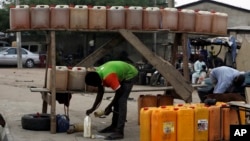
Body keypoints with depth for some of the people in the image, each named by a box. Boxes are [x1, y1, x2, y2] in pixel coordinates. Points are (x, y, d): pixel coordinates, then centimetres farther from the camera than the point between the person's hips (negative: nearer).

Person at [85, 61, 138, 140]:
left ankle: (119, 132, -20)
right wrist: (93, 108, -2)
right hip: (122, 74, 9)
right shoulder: (97, 74, -8)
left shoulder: (108, 77, -35)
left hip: (130, 74, -9)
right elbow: (100, 93, 2)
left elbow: (119, 92, -25)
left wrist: (109, 107, -16)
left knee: (121, 101, -17)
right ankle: (114, 126, 23)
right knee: (117, 101, 12)